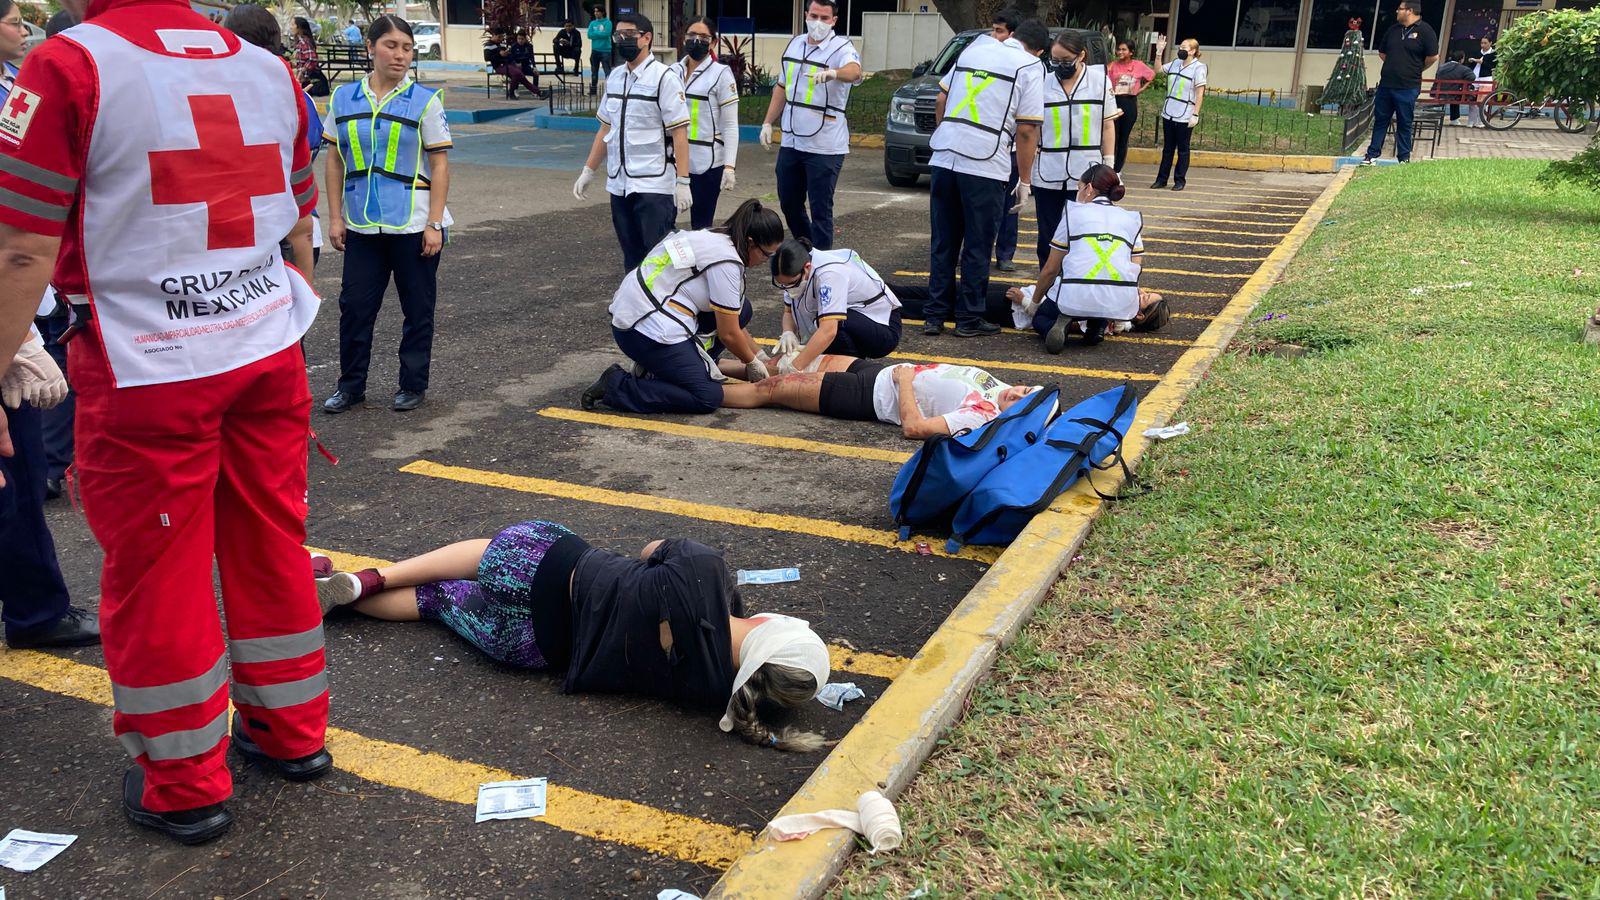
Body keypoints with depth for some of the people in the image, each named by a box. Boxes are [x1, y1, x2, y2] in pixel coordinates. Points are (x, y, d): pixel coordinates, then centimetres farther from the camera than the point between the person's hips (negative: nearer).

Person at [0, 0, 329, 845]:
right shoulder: (270, 70, 7)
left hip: (149, 370, -5)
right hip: (271, 353, 6)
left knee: (154, 573, 8)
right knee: (271, 544, 17)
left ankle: (184, 784, 22)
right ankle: (292, 732, 31)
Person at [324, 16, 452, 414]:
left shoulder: (425, 101, -3)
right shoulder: (344, 98, 5)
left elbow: (439, 165, -5)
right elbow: (335, 161, 9)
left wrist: (434, 224, -10)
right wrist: (335, 217, 4)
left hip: (414, 225, -2)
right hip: (362, 225, 3)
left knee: (417, 309, 6)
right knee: (354, 305, 5)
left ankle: (413, 385, 20)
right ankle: (351, 385, 20)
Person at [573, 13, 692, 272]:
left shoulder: (664, 78, -8)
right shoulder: (614, 77, 12)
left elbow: (679, 133, -12)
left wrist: (682, 181, -17)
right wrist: (588, 171, 17)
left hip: (654, 185, -6)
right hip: (619, 184, 6)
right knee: (632, 256, 13)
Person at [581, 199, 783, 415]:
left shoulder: (714, 239, 15)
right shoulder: (726, 262, -15)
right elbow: (729, 334, -10)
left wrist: (758, 355, 23)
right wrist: (752, 363, 7)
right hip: (647, 329, -10)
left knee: (739, 309, 11)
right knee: (709, 397, -10)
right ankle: (616, 386, -7)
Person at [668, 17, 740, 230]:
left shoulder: (721, 74, -4)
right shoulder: (672, 71, 8)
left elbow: (731, 125, -6)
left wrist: (729, 166, -15)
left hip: (706, 163, -4)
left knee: (701, 226, 3)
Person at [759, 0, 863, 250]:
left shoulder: (841, 48, -10)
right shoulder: (795, 44, 10)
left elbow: (854, 71, -34)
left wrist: (832, 73, -55)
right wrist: (768, 123, 15)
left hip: (825, 147, -7)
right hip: (791, 141, 7)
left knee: (820, 209, -3)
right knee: (788, 202, 17)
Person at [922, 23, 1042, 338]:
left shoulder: (971, 50, 16)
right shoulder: (1030, 67, 1)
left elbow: (941, 102, 20)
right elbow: (1026, 130, -5)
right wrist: (1025, 180, 2)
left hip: (943, 159, 5)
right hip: (985, 167, -4)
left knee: (942, 244, 12)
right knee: (977, 248, 6)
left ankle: (935, 316, 15)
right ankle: (969, 319, 12)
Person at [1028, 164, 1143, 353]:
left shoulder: (1074, 214, 11)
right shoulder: (1132, 219, 18)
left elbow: (1050, 270, 13)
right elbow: (1135, 270, 14)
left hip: (1076, 297, -3)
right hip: (1121, 303, 3)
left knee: (1040, 319, 27)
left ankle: (1060, 324, -8)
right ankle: (1099, 325, 10)